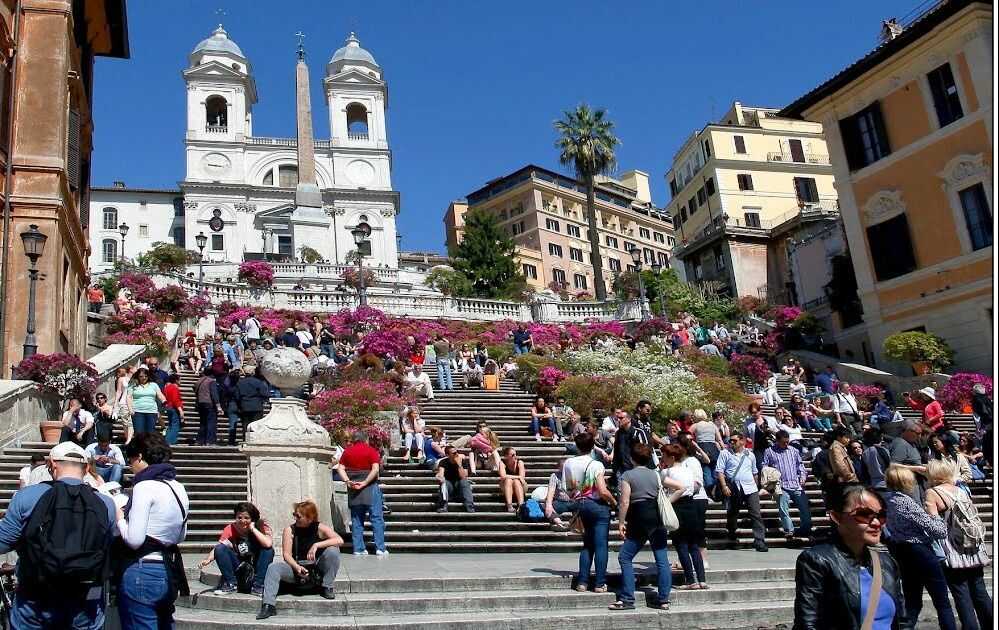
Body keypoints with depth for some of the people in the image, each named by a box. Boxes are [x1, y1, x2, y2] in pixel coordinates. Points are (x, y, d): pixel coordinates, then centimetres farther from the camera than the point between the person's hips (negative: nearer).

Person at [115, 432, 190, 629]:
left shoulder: (145, 487, -14)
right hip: (170, 571, 8)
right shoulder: (179, 488, 10)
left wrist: (119, 517, -2)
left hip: (141, 572, -8)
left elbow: (134, 540, -17)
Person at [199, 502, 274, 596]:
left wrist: (253, 529, -27)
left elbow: (268, 544, -34)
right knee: (220, 549, -18)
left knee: (268, 550, -28)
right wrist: (208, 559, -38)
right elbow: (217, 547, -19)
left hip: (256, 566, -2)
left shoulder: (261, 526, -15)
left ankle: (258, 587, -18)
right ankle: (231, 585, -8)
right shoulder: (231, 528, -9)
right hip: (238, 567, 2)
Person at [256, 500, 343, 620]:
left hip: (318, 568, -2)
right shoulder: (290, 530, -2)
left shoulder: (320, 528, -7)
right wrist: (297, 567, -27)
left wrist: (317, 545, -31)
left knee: (332, 551, -28)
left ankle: (327, 588, -13)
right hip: (296, 567, 2)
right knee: (273, 568, -22)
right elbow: (286, 554, -8)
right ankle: (268, 605, -31)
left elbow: (340, 540, -22)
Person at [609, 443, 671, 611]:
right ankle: (664, 600, 8)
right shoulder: (656, 474, 11)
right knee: (662, 560, 7)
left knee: (625, 558, 3)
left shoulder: (628, 475, -3)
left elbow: (625, 501, -10)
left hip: (639, 522, -5)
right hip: (657, 520, 5)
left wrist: (621, 522, -5)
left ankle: (627, 599, -2)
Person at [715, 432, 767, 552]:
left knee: (756, 515, -8)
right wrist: (724, 486, -12)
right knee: (733, 514, 12)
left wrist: (756, 486, 23)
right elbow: (719, 471, -3)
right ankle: (731, 536, 33)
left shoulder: (750, 455, 14)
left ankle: (759, 542, -9)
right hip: (734, 489, -1)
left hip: (751, 488, 1)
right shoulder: (725, 453, 3)